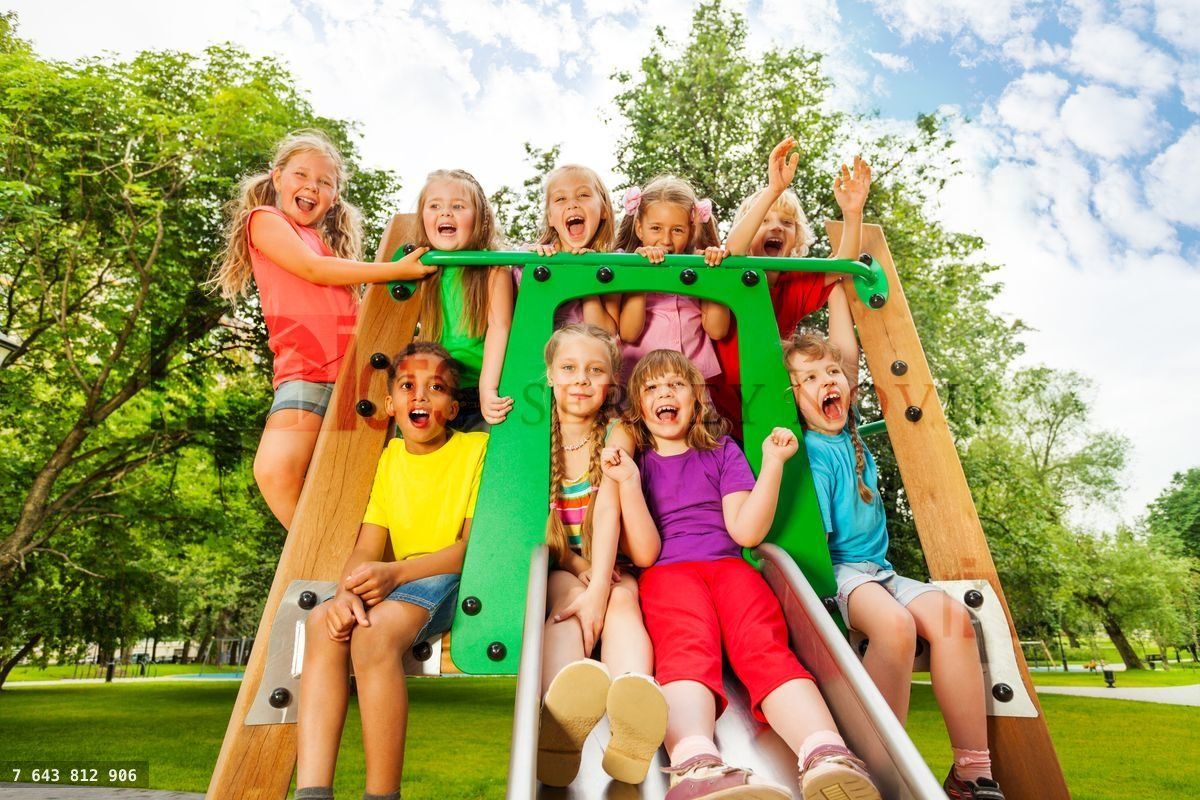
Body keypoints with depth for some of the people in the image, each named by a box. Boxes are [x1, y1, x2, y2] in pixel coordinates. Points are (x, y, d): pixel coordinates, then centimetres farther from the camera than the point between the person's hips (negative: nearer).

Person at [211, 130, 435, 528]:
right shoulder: (265, 219, 12)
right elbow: (313, 270, -5)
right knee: (276, 471, -23)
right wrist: (397, 269, -4)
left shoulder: (330, 243, 29)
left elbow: (350, 300, 18)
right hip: (306, 374, -5)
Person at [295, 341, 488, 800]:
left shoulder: (476, 448, -6)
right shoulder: (388, 458, 10)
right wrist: (347, 590, -19)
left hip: (460, 580, -5)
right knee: (323, 621, -20)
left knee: (375, 631, -30)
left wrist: (395, 572, -26)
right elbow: (366, 547, 3)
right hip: (397, 586, 6)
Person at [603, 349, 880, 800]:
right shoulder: (636, 460, 16)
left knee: (765, 646, -30)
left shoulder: (722, 451, 21)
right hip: (668, 573, -2)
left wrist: (773, 463, -1)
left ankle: (828, 758, -54)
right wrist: (628, 482, -8)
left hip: (729, 566, 2)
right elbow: (644, 554, 3)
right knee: (688, 650, -35)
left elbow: (746, 531, 7)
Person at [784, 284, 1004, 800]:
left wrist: (837, 286, 21)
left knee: (950, 613, -19)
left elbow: (847, 349, 16)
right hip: (835, 572, -7)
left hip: (877, 569, 7)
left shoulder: (847, 428, 10)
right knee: (895, 623, -33)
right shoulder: (813, 451, -9)